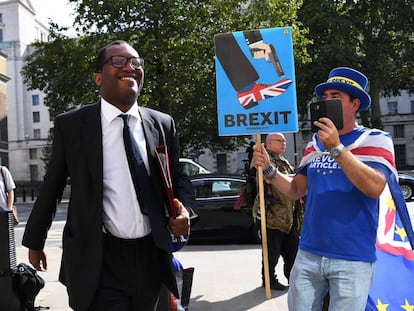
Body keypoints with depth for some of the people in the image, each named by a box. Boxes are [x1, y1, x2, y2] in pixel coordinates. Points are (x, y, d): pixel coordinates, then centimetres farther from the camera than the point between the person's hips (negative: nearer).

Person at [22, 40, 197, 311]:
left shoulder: (163, 124, 4)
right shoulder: (71, 125, -2)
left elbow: (178, 178, 12)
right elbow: (51, 187, 6)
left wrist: (185, 209, -10)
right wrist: (35, 241, 14)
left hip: (151, 257, 4)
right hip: (98, 261, -3)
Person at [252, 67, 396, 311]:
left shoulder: (376, 140, -4)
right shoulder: (315, 142, 12)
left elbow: (375, 187, -21)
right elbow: (296, 190, 15)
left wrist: (336, 148, -25)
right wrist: (268, 169, -1)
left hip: (352, 259, -5)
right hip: (308, 254, 5)